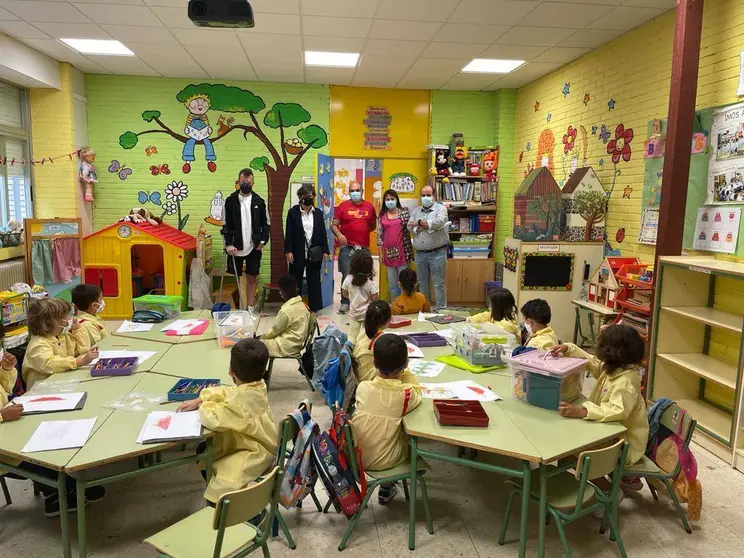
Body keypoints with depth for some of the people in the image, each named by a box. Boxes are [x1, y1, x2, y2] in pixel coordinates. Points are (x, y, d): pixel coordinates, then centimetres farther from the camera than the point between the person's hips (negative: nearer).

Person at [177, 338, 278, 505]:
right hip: (257, 442, 10)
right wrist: (199, 400, -2)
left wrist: (205, 405, -12)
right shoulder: (257, 386, -5)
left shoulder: (241, 400, -34)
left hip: (256, 453, -10)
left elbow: (214, 419, -34)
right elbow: (226, 392, 8)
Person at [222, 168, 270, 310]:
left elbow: (266, 223, 6)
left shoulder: (259, 201, 2)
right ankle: (237, 307, 22)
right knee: (235, 278, 8)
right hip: (235, 247, -1)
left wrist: (263, 241, -6)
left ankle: (250, 308, 14)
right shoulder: (230, 200, -1)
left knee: (252, 278, 6)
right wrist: (229, 244, -12)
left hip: (254, 247, 1)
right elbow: (226, 225, -2)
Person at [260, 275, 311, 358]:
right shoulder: (301, 305, 1)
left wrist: (260, 337, 4)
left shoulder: (286, 310, -24)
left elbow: (274, 331, -13)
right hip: (295, 343, 9)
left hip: (287, 347, -9)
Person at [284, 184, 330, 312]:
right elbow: (289, 233, -3)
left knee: (314, 282, 7)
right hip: (297, 253, -2)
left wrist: (325, 250, 2)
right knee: (295, 282, 7)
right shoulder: (293, 212, -2)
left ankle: (314, 308, 16)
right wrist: (288, 251, -9)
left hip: (314, 254, 2)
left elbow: (323, 233, 6)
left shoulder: (318, 212, 5)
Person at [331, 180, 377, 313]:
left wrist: (363, 232, 4)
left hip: (364, 247, 2)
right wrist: (339, 234, -18)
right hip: (347, 247, -2)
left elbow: (373, 225, 19)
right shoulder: (343, 206, 2)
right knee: (346, 275, -3)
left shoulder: (369, 206, 8)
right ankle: (344, 303, 6)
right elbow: (334, 225, 1)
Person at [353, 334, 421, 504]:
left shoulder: (362, 387, -13)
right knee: (408, 430, 23)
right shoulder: (406, 394, -21)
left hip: (353, 456, 3)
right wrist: (404, 372, 0)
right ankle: (386, 489, 35)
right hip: (382, 462, -3)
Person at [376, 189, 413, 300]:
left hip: (402, 251, -2)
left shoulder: (404, 212, 2)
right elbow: (380, 235, 6)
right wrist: (381, 253, 3)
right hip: (389, 252, 3)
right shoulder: (382, 216, 7)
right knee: (392, 281, 9)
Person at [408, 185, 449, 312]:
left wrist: (420, 222, -10)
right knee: (422, 283, 13)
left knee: (438, 283, 0)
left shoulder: (440, 208, 0)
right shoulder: (416, 210, 12)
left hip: (437, 253, -4)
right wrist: (430, 225, -12)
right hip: (420, 253, 4)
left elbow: (439, 222, -20)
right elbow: (410, 227, -3)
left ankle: (440, 309, 7)